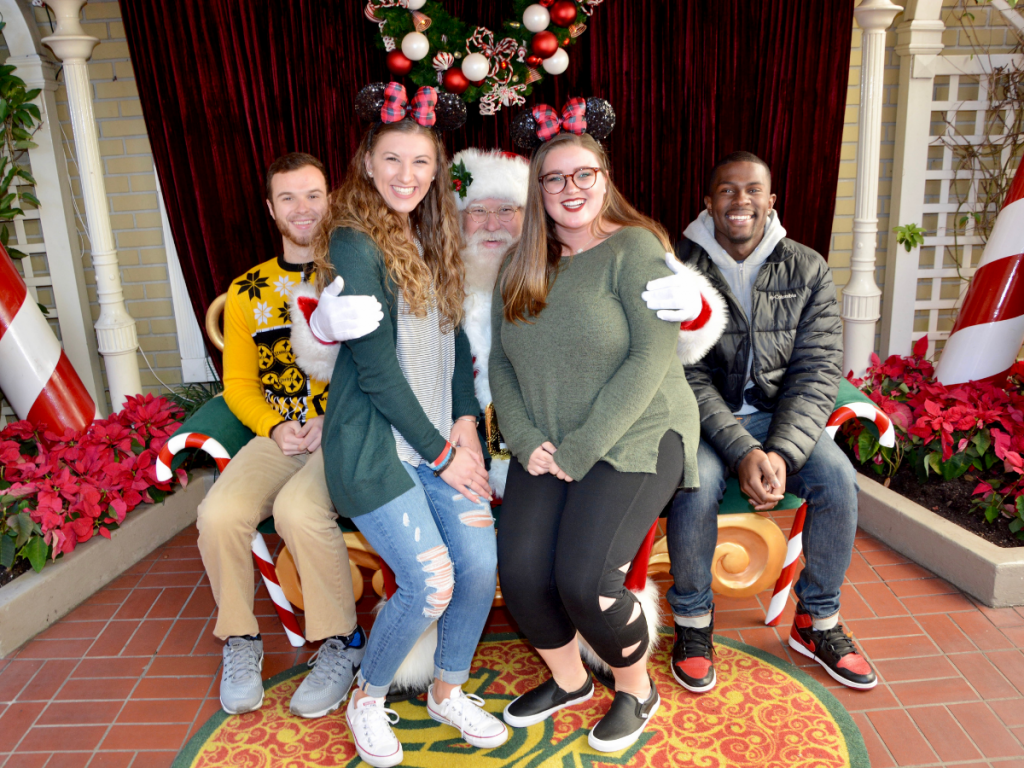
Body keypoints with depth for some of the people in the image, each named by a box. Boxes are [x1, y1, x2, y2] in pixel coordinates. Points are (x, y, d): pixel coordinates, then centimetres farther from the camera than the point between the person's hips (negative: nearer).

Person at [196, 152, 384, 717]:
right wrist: (275, 427, -5)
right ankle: (240, 641, 5)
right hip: (279, 436, 4)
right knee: (219, 512, -21)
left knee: (298, 509, -30)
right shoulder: (247, 291, 13)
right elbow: (238, 382, 13)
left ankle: (341, 644, -7)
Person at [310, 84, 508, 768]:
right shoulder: (355, 245, -11)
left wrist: (465, 422, 0)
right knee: (431, 580, -11)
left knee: (481, 560, -3)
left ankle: (449, 691, 26)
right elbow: (375, 367, -15)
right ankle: (367, 700, 21)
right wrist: (439, 452, -10)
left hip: (441, 436, 7)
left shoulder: (432, 240, 13)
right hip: (375, 445, -6)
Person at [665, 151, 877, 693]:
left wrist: (781, 452, -21)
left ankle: (816, 622, 3)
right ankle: (692, 619, -3)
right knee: (696, 484, -31)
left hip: (782, 415, 3)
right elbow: (687, 376, -12)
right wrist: (742, 451, -25)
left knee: (838, 477, -22)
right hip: (703, 417, -2)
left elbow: (817, 372, -6)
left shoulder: (807, 270, 0)